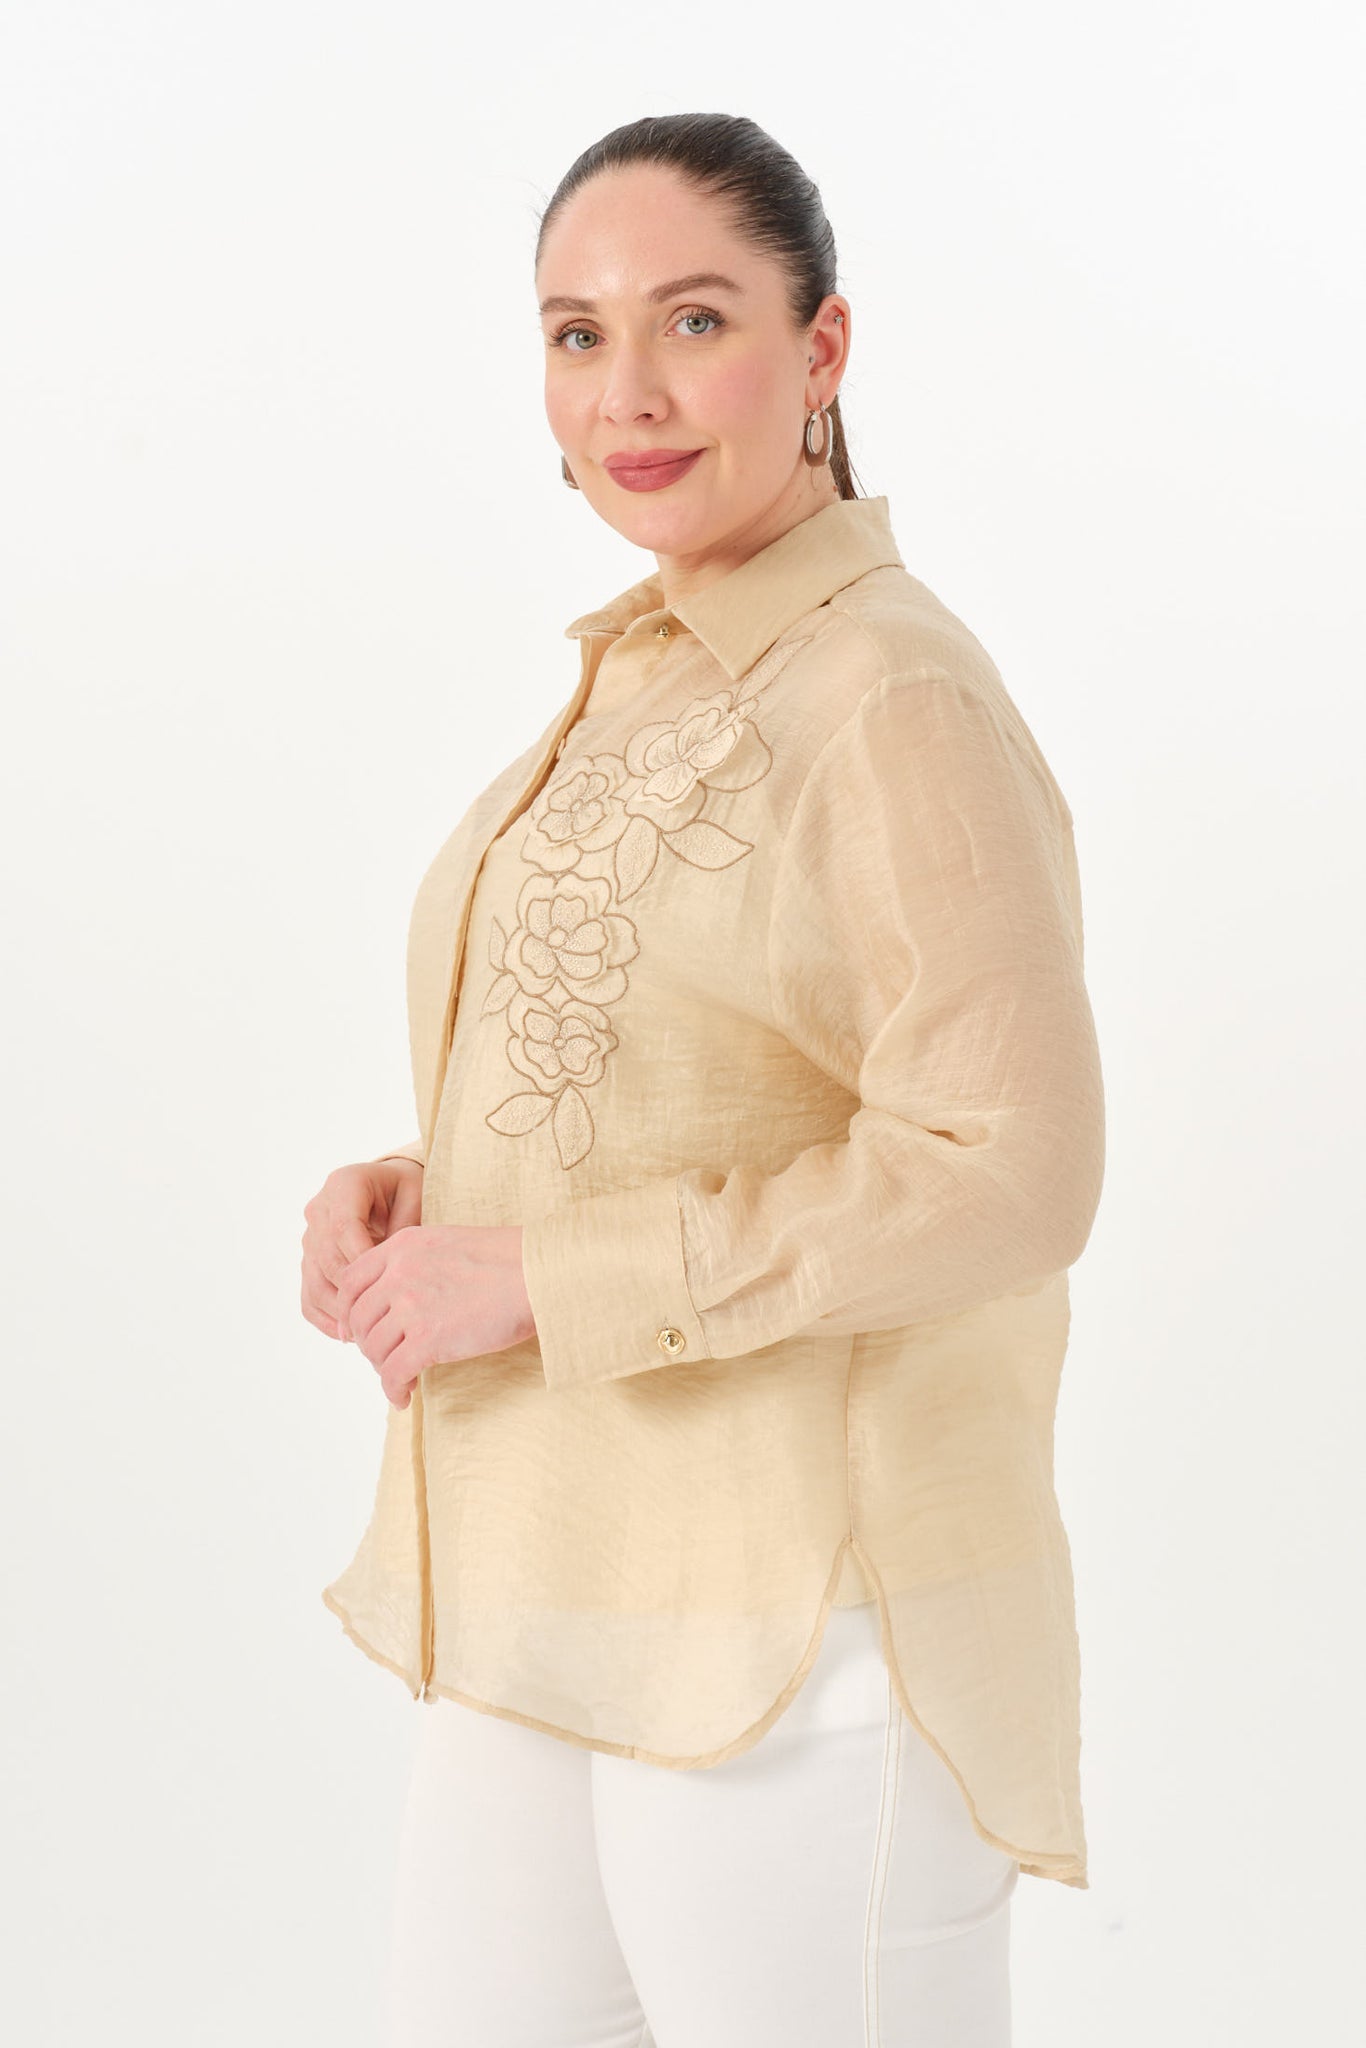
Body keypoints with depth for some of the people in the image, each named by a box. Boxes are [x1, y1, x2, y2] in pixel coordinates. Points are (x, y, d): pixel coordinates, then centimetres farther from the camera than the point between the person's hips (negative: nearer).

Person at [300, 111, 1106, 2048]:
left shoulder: (895, 702, -16)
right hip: (563, 1599, 9)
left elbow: (1007, 1173, -23)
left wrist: (534, 1279, -19)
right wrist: (412, 1194, 2)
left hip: (801, 1631, -8)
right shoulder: (646, 682, 12)